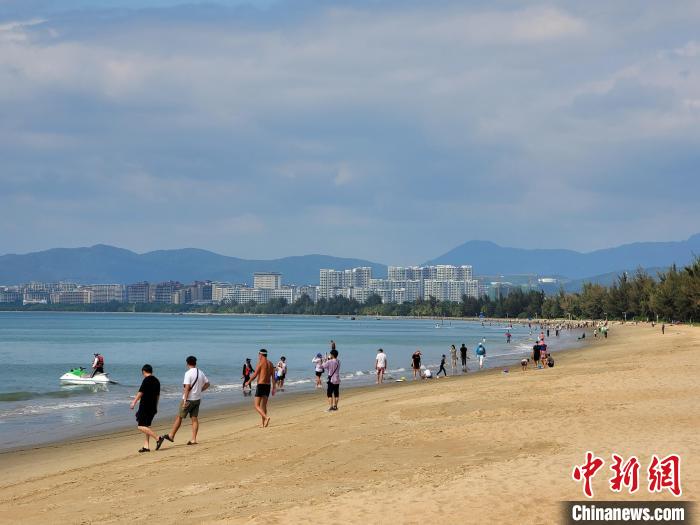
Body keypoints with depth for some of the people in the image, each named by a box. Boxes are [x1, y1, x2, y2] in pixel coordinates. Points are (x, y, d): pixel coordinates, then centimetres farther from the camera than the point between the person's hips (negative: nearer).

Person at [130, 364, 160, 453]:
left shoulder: (146, 380, -11)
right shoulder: (156, 381, 14)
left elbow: (140, 392, -15)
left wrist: (134, 402, -7)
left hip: (145, 406, -9)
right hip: (152, 407, 9)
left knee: (141, 427, -9)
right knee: (147, 426, 15)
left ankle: (157, 438, -19)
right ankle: (146, 446, 11)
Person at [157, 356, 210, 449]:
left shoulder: (188, 373, -16)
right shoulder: (201, 373, 7)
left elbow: (187, 387, -21)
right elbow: (207, 384, 18)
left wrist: (185, 400, -20)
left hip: (189, 399, -6)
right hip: (197, 399, 7)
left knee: (179, 417, 2)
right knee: (194, 419, 6)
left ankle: (171, 435, 6)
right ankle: (193, 439, 3)